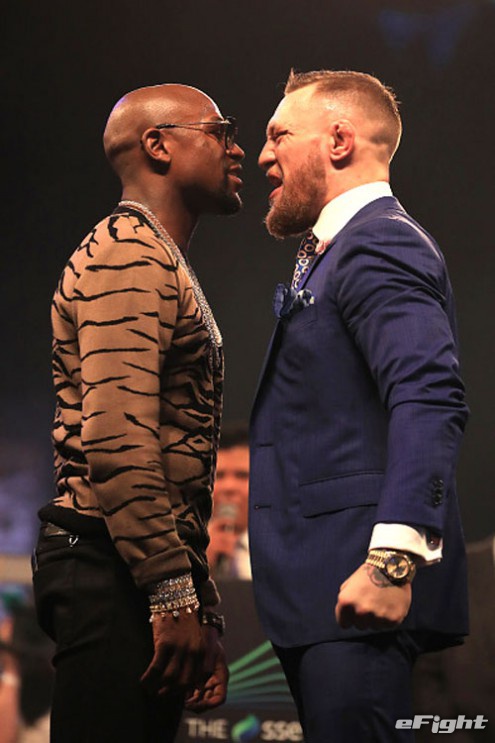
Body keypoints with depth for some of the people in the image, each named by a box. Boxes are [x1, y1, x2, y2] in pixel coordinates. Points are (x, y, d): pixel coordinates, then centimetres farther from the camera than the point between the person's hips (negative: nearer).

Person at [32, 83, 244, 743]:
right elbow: (117, 442, -20)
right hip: (114, 567, -10)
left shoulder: (166, 266, 26)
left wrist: (206, 619, 22)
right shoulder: (128, 253, -7)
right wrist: (176, 599, -21)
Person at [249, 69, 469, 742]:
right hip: (322, 588, 11)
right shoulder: (332, 256, 24)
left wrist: (393, 559, -32)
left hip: (360, 589, -11)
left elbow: (431, 401, -24)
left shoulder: (379, 245, -10)